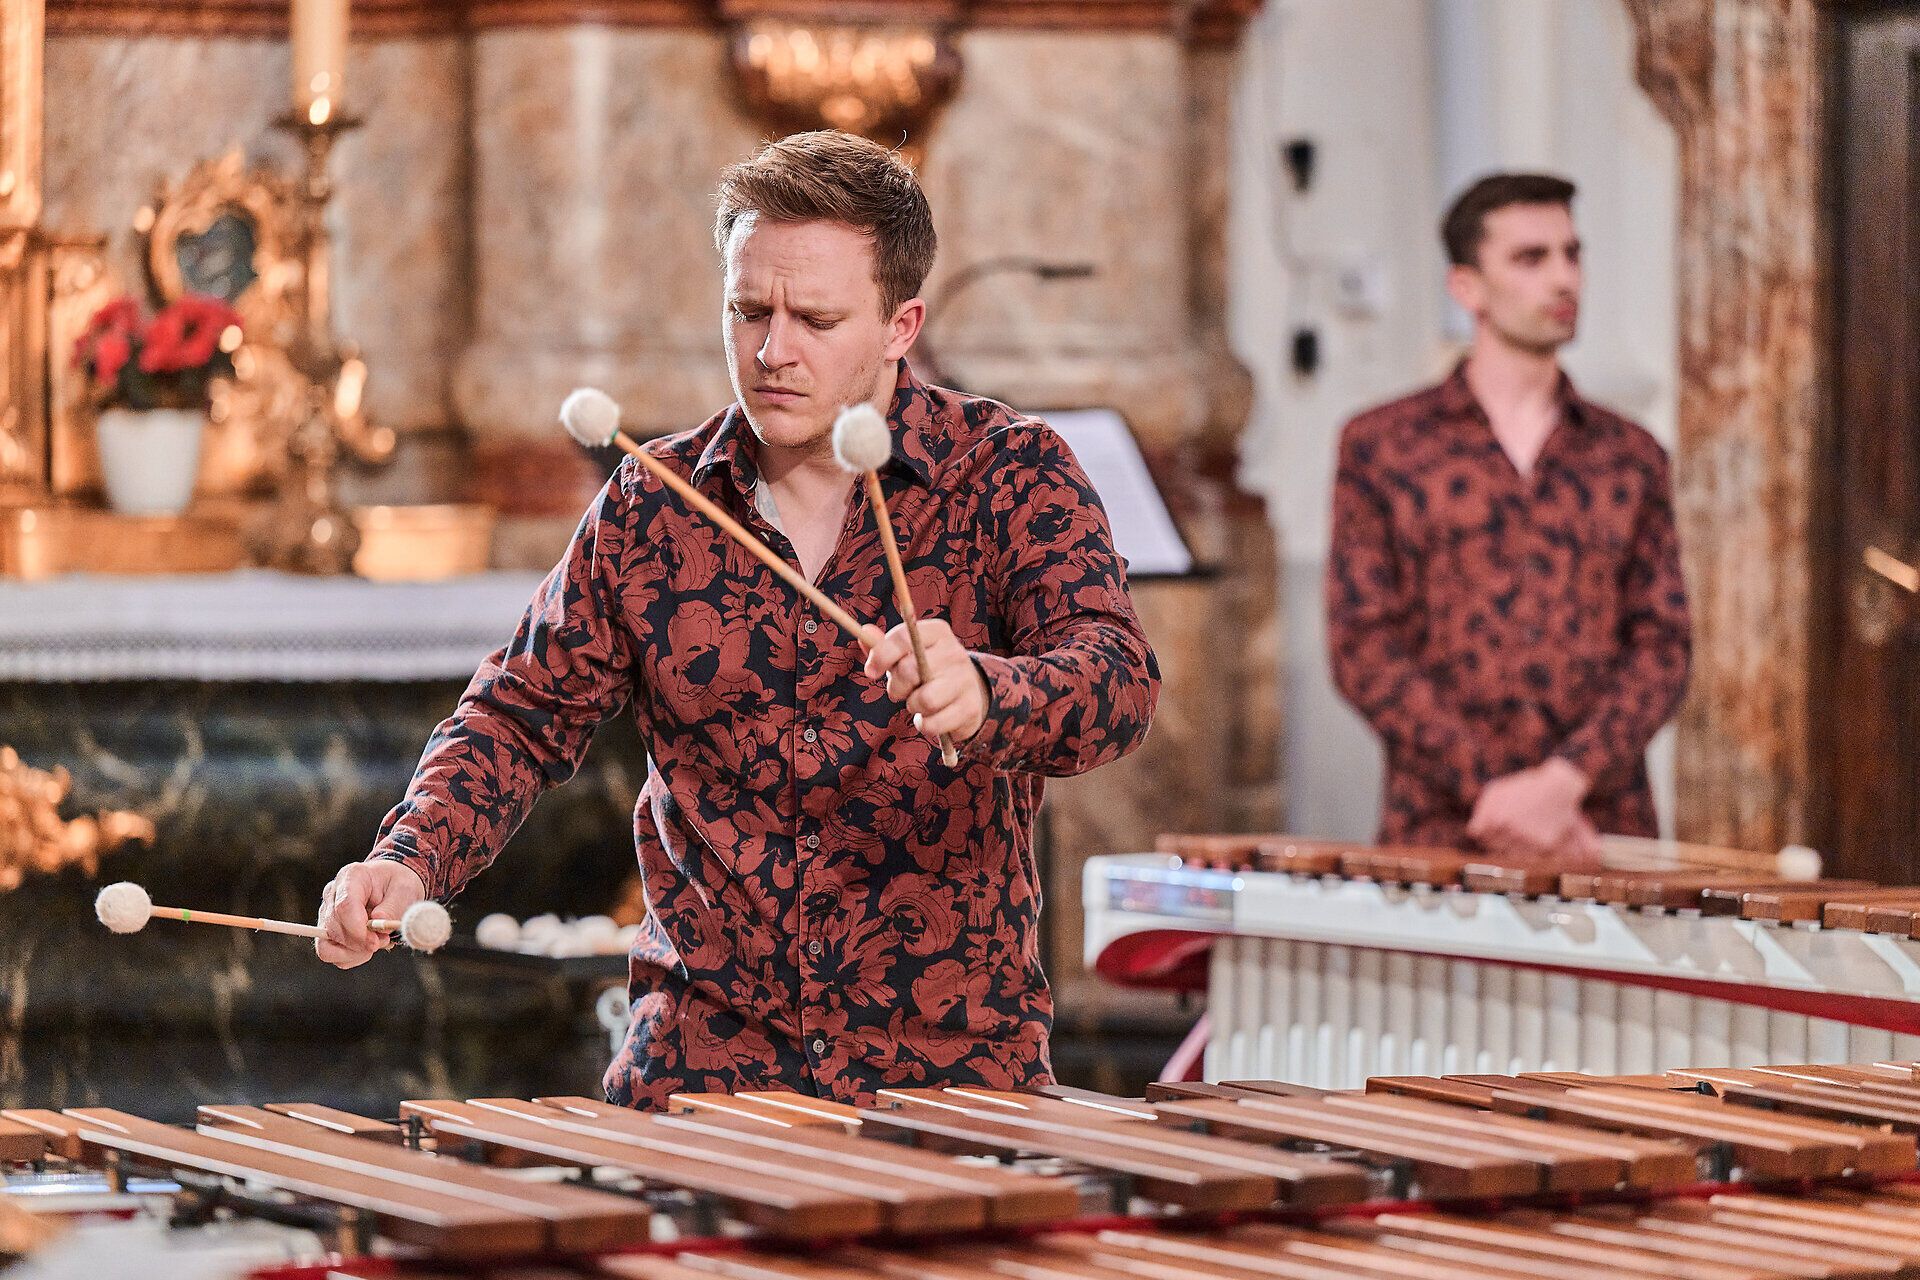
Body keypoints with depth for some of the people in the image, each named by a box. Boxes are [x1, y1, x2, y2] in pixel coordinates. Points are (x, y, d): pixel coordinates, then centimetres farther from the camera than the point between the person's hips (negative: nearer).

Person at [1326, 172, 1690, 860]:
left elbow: (1661, 647, 4)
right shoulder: (1378, 446, 6)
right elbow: (1363, 648, -2)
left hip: (1603, 836, 2)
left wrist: (1564, 778, -14)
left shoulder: (1632, 459, 12)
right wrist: (1490, 788, -14)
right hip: (1438, 834, -2)